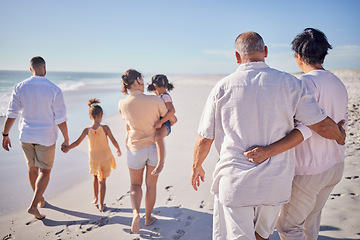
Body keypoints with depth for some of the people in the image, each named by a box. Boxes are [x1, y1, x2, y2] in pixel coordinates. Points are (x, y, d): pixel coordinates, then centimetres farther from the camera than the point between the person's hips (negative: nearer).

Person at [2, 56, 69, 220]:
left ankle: (39, 198, 38)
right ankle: (34, 205, 0)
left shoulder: (20, 87, -6)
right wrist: (66, 140, -3)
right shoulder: (54, 90, -14)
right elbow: (60, 119, -13)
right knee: (45, 171, 9)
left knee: (32, 167, 21)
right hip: (46, 138, -3)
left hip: (26, 136, 4)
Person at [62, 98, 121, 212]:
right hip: (105, 157, -2)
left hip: (93, 158, 2)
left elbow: (77, 142, -5)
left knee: (95, 177, 27)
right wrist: (118, 150, 9)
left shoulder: (87, 130, -12)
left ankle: (95, 198, 38)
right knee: (102, 181, 9)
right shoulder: (105, 128, -17)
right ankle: (101, 205, 12)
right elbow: (114, 141, -10)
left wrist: (67, 148, 13)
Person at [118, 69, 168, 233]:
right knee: (151, 185, 18)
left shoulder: (123, 104, -11)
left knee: (135, 184, 21)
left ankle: (135, 213, -2)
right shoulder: (156, 100, -16)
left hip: (135, 149, 1)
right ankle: (148, 217, 33)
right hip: (155, 147, 0)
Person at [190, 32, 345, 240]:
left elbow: (204, 139, -2)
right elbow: (322, 125, -4)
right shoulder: (290, 83, -4)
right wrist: (339, 137, 20)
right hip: (275, 183, 3)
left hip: (234, 183, -2)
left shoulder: (222, 87, -5)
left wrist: (196, 167, 16)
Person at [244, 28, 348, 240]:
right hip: (336, 166, 9)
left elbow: (307, 127, -32)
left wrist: (269, 151, -39)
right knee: (311, 219, 25)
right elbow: (342, 126, 14)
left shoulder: (308, 82, -20)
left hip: (310, 170, -8)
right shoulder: (339, 85, 6)